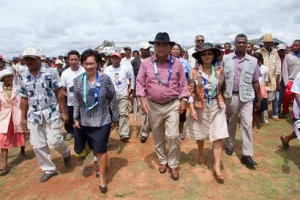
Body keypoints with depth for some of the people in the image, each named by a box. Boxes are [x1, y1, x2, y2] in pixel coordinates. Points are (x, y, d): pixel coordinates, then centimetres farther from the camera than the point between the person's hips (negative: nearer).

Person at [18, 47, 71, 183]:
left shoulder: (50, 72, -6)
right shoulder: (23, 77, 6)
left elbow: (59, 93, -6)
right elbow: (24, 99, 11)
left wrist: (63, 112, -8)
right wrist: (23, 118, 11)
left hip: (51, 113, -4)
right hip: (34, 115, 4)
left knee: (54, 141, -8)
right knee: (38, 145, 7)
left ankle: (66, 153, 27)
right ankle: (49, 169, 25)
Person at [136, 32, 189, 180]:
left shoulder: (176, 63, 0)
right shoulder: (146, 63, -2)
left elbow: (182, 84, 3)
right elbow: (140, 82, 1)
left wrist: (183, 100, -3)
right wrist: (142, 99, -10)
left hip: (173, 104, -1)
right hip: (153, 105, 2)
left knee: (172, 135, -8)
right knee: (157, 136, 13)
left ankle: (174, 165, 15)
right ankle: (162, 160, 36)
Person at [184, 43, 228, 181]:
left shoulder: (219, 70, 0)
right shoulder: (194, 72, -8)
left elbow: (222, 88, 11)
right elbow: (190, 92, -9)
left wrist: (223, 103, 13)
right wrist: (192, 109, -15)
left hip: (217, 107, 2)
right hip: (200, 107, -1)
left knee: (218, 136, -3)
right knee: (200, 134, 15)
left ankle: (217, 166, 5)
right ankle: (200, 154, 43)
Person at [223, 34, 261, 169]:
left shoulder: (253, 61, 3)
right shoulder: (226, 59, 1)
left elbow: (255, 82, 6)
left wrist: (259, 99, 6)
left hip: (247, 97, 0)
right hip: (231, 96, 0)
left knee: (247, 124, -4)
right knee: (231, 122, 13)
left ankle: (247, 154, 3)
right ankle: (229, 145, 33)